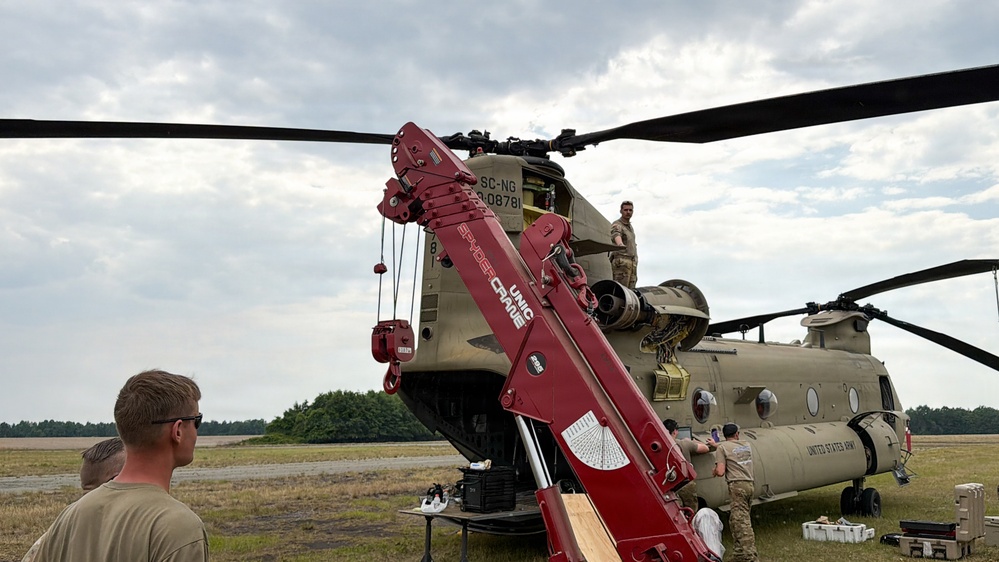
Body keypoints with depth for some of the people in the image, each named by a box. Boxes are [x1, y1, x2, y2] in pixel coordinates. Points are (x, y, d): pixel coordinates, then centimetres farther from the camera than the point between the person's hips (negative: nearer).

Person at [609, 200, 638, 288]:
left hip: (632, 262, 8)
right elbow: (616, 235, -31)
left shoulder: (631, 227, 22)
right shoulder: (616, 225, -7)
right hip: (621, 261, -8)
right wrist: (620, 244, -53)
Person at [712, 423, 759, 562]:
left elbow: (720, 472, -11)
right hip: (749, 484, 6)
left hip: (737, 485, -6)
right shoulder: (747, 445, 16)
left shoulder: (722, 447, -2)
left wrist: (715, 470, 14)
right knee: (735, 520, 15)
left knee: (742, 523, -7)